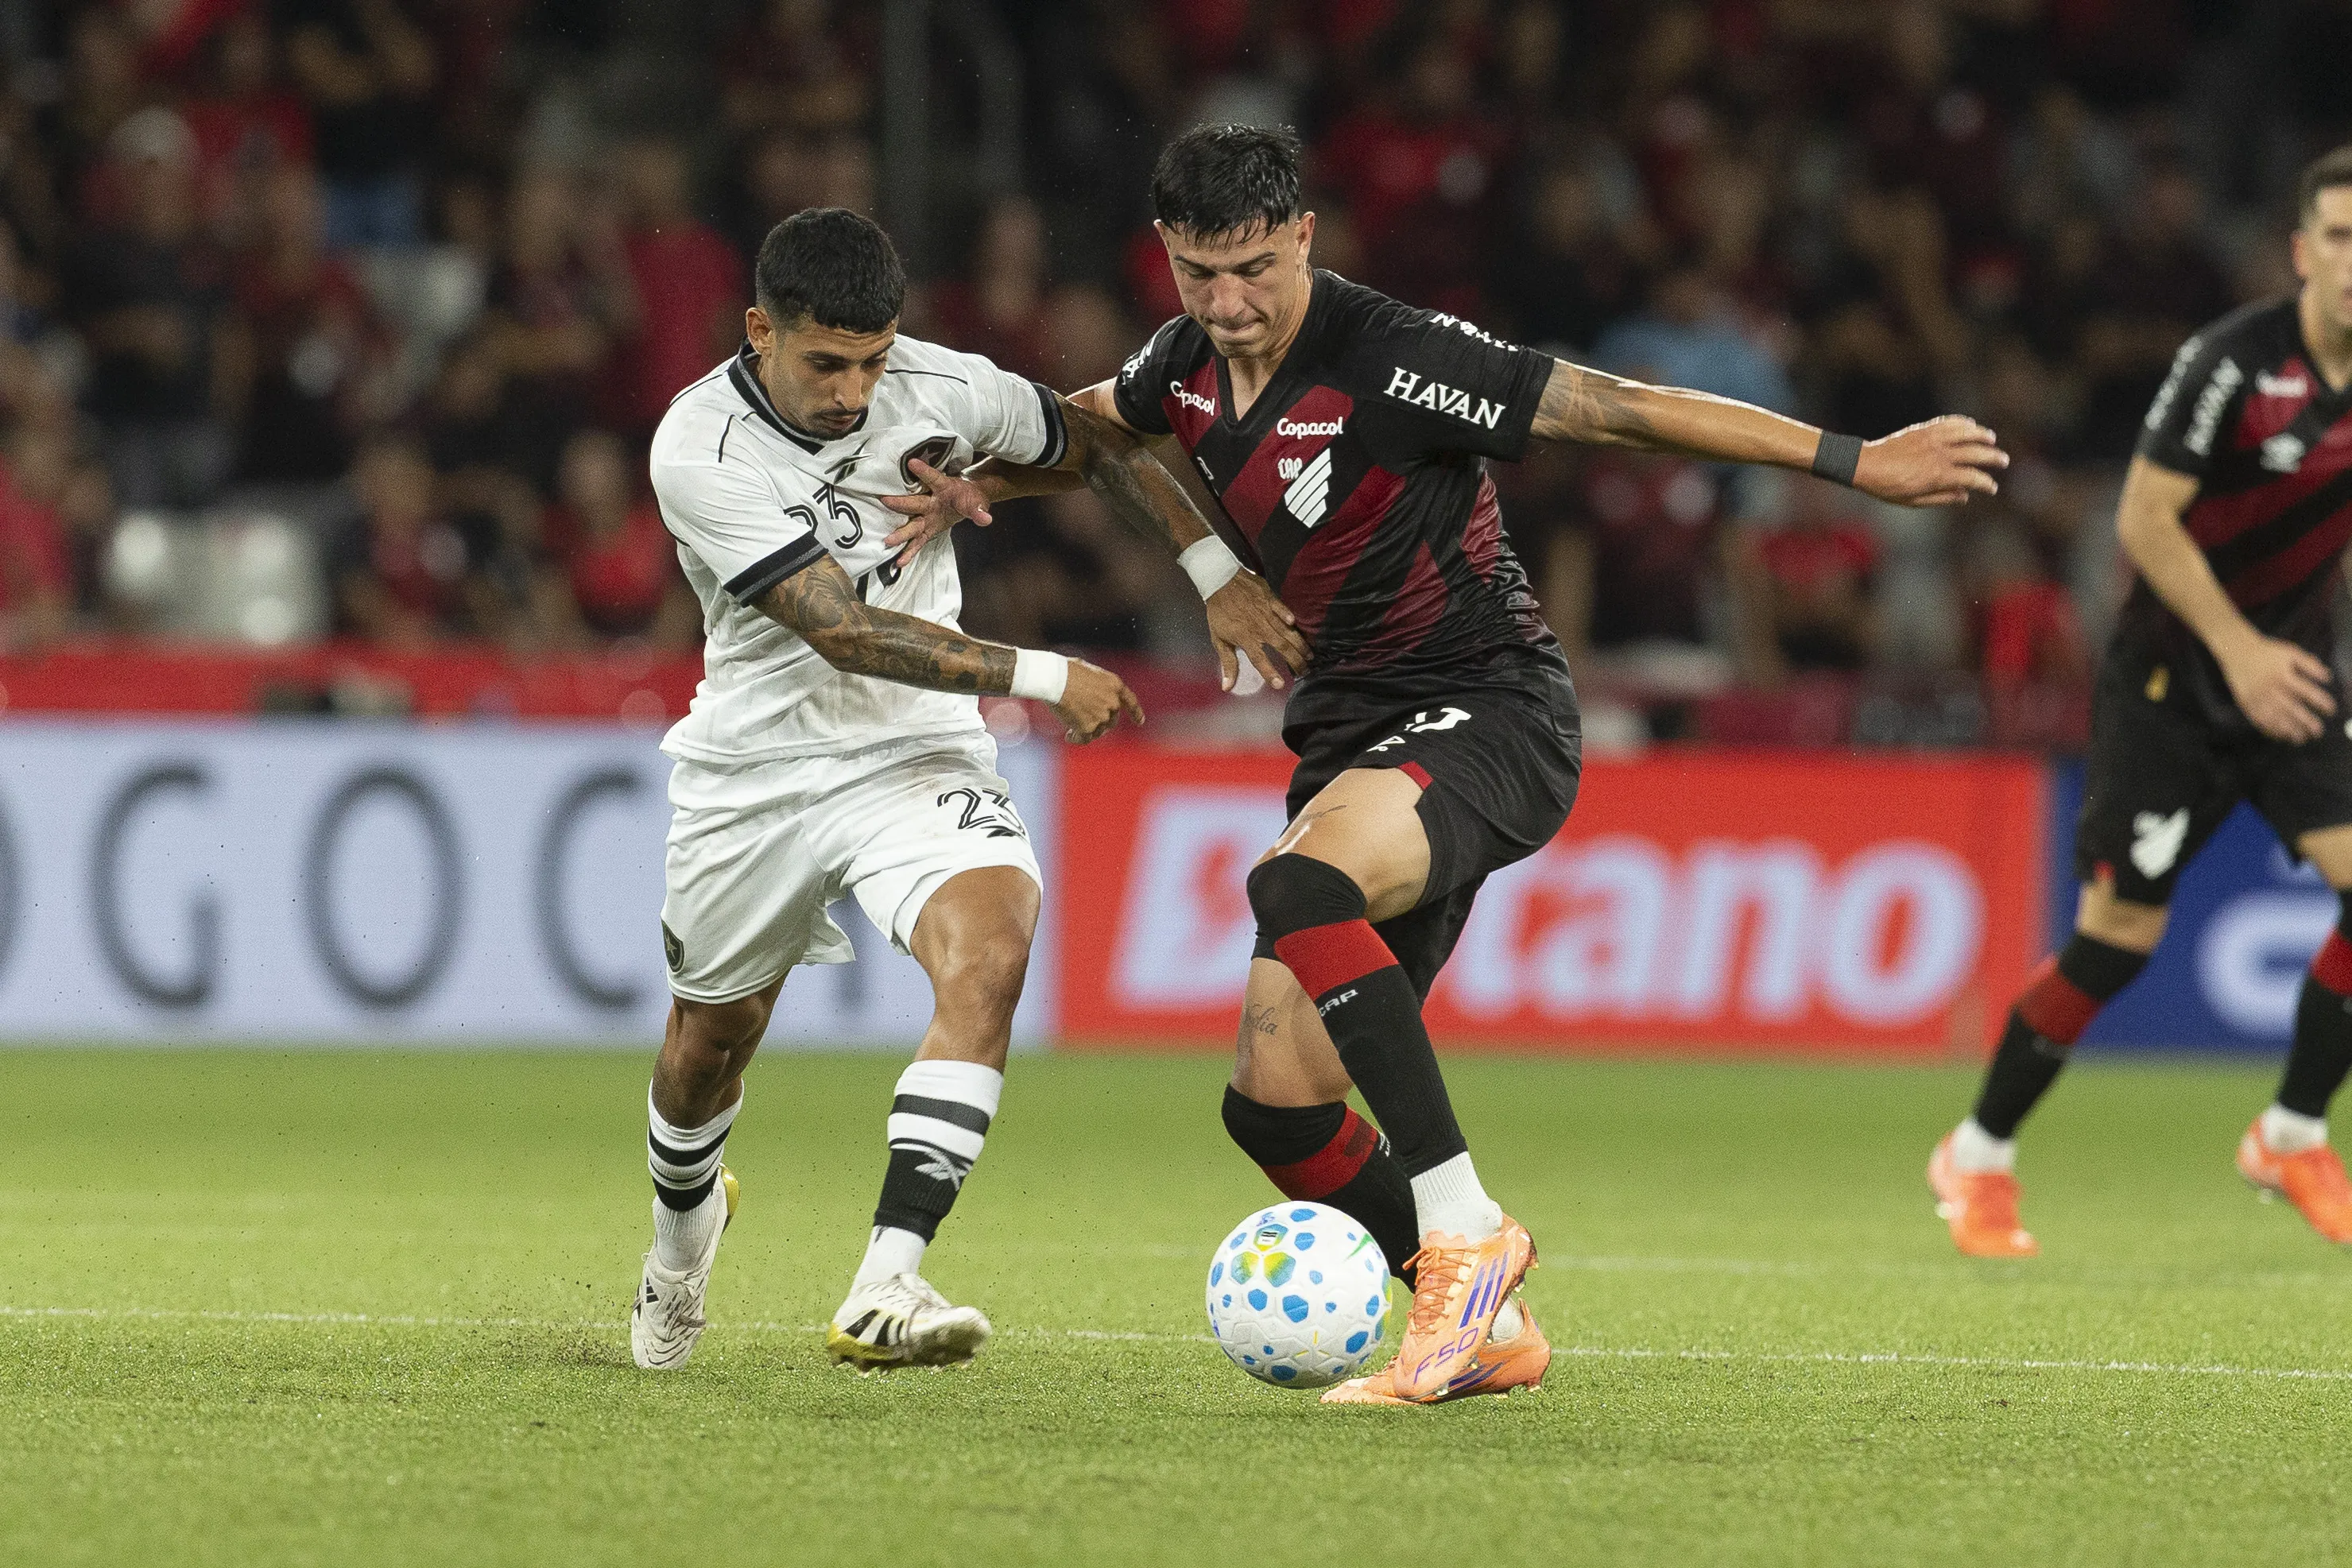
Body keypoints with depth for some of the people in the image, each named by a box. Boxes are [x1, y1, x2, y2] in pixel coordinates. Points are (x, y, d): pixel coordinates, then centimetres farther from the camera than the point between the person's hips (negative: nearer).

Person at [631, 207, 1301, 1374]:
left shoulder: (940, 389, -10)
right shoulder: (699, 454, -21)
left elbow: (1096, 445, 10)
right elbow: (843, 629, -25)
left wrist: (1221, 576, 1)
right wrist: (1041, 677, -25)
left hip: (916, 755, 1)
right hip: (752, 769, -1)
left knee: (992, 950, -28)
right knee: (712, 1037, 16)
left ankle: (883, 1297, -36)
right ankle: (682, 1224, 54)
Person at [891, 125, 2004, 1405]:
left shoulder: (1390, 361, -20)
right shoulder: (1187, 363, 2)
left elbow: (1624, 411, -20)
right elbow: (1093, 422, 28)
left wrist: (1859, 463, -21)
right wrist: (983, 480, 10)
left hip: (1488, 712, -8)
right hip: (1354, 721, 8)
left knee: (1296, 885, -38)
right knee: (1274, 1105, -2)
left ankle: (1464, 1233, -32)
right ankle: (1484, 1323, 16)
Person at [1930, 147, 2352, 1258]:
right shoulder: (2233, 363, -18)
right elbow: (2145, 518, -16)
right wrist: (2240, 648, -20)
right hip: (2172, 675, -5)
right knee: (2120, 933, -8)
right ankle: (1977, 1157, 11)